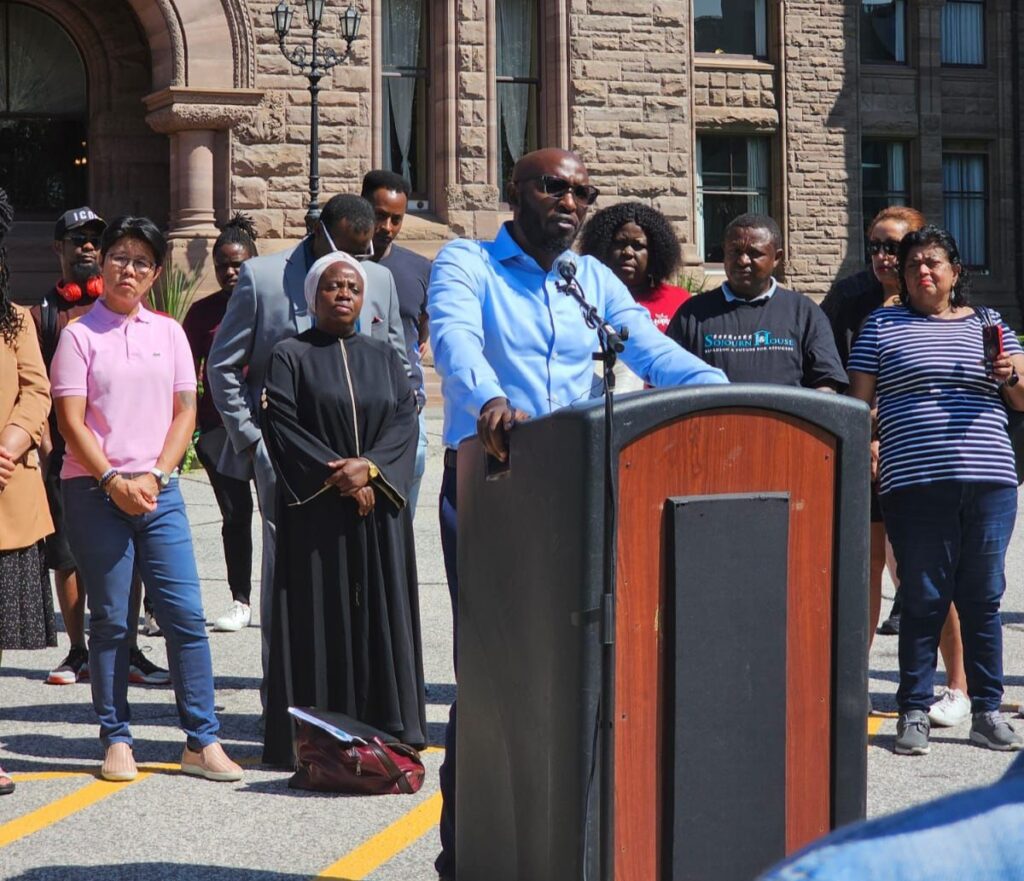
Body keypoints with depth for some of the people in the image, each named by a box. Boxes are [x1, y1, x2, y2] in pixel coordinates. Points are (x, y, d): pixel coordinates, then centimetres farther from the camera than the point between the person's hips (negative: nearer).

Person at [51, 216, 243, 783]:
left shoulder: (169, 333, 11)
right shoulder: (80, 334, 1)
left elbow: (185, 412, 9)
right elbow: (71, 420, -5)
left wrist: (154, 475, -5)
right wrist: (114, 481, -13)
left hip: (158, 491, 3)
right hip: (94, 492, -3)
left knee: (186, 614, -2)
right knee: (110, 621, 2)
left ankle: (202, 741, 3)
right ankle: (116, 741, 9)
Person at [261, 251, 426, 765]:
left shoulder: (383, 357, 14)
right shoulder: (289, 357, 3)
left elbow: (405, 419, 3)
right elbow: (282, 426, -6)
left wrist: (369, 466, -13)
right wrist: (336, 475, -13)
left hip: (378, 510, 3)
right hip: (314, 510, -3)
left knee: (380, 612, 2)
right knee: (319, 617, -4)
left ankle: (384, 731, 7)